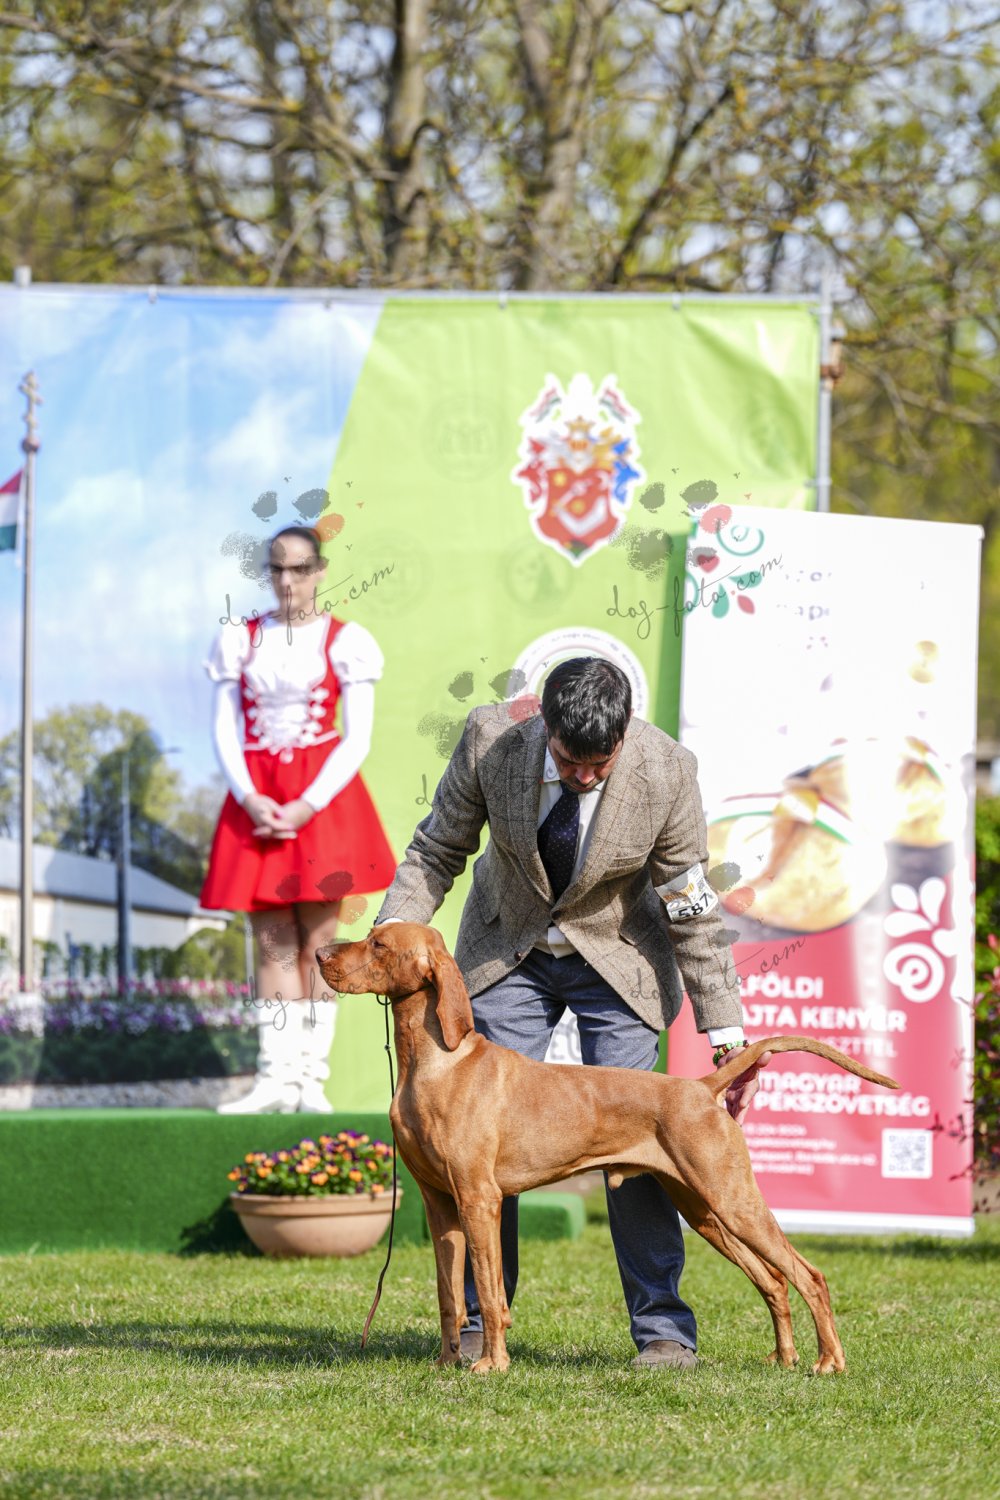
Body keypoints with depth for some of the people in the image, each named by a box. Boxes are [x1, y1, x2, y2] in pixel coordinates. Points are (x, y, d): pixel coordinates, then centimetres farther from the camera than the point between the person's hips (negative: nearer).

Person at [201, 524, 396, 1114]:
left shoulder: (345, 641, 1)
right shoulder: (240, 639, 10)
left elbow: (357, 739, -3)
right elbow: (225, 730, 6)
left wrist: (306, 807, -13)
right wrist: (250, 799, -10)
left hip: (323, 796, -3)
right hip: (256, 796, 3)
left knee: (318, 939, -4)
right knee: (273, 944, -1)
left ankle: (313, 1076, -2)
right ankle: (277, 1076, -5)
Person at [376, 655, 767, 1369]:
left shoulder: (667, 771, -26)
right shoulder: (491, 739, -24)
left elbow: (693, 909, -15)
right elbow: (438, 849, -8)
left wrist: (727, 1034, -14)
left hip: (617, 961, -2)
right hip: (508, 952, 2)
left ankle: (664, 1330, -3)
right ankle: (478, 1322, 10)